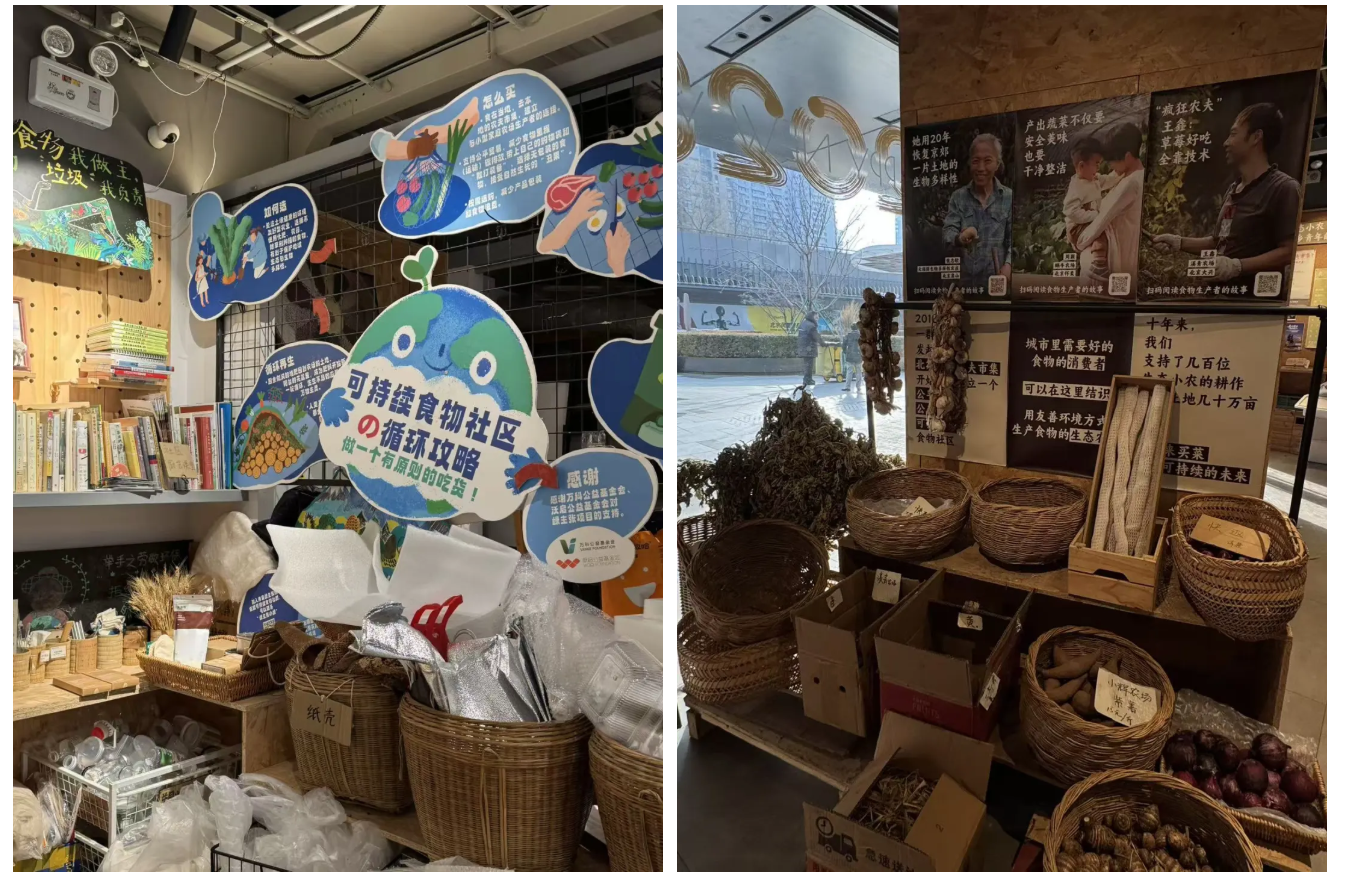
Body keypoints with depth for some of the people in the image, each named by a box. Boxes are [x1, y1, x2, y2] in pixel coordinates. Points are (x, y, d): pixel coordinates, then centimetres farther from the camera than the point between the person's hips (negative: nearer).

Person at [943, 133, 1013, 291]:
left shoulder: (1009, 197, 2)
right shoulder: (958, 197, 4)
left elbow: (1013, 239, 1)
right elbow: (947, 232, -6)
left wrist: (1008, 265, -18)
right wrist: (959, 239, -29)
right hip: (964, 281, 1)